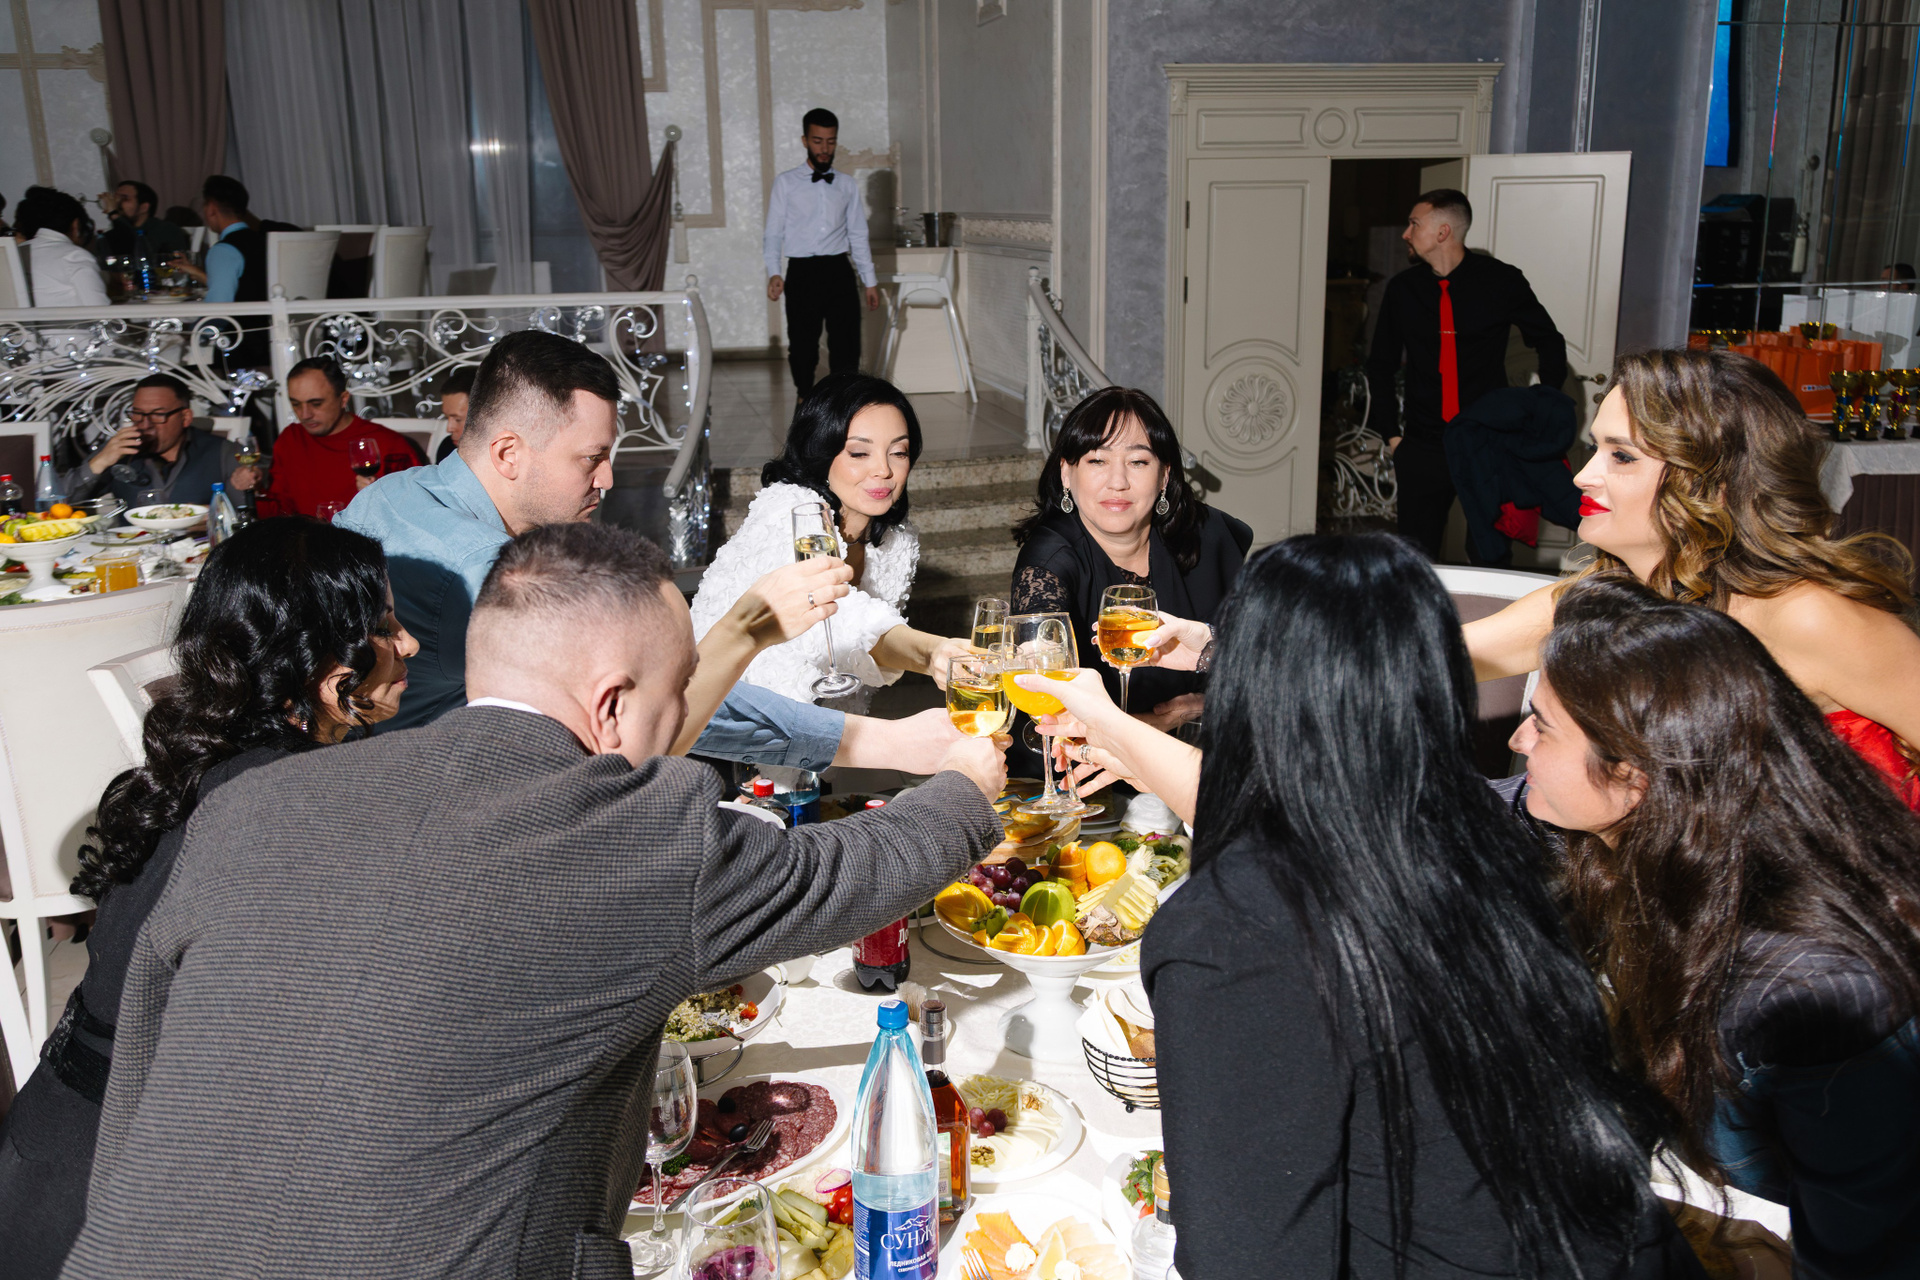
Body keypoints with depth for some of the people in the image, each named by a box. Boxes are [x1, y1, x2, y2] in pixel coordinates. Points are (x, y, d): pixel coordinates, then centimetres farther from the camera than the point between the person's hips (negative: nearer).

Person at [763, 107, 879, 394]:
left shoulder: (848, 184, 13)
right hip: (802, 273, -2)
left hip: (838, 271, 2)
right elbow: (773, 233, 3)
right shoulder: (785, 183, 6)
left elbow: (858, 235, 15)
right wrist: (774, 273, -12)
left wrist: (870, 281, 11)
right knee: (803, 348, 2)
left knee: (847, 347, -3)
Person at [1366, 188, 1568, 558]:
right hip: (1423, 451, 2)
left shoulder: (1501, 281, -1)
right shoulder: (1402, 288, 5)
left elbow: (1551, 346, 10)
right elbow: (1380, 365, 16)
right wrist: (1391, 434, 9)